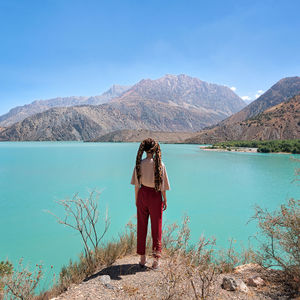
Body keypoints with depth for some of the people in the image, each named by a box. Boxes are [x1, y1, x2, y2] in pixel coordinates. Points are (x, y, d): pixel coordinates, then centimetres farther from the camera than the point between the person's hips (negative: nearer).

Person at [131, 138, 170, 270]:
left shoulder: (139, 164, -8)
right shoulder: (160, 164, -13)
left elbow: (137, 185, -2)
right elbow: (162, 186, -8)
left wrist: (136, 199, 10)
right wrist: (165, 200, 4)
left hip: (143, 194, 2)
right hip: (155, 196, -2)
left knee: (142, 227, 15)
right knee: (156, 228, 11)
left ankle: (142, 258, 25)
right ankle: (156, 259, 16)